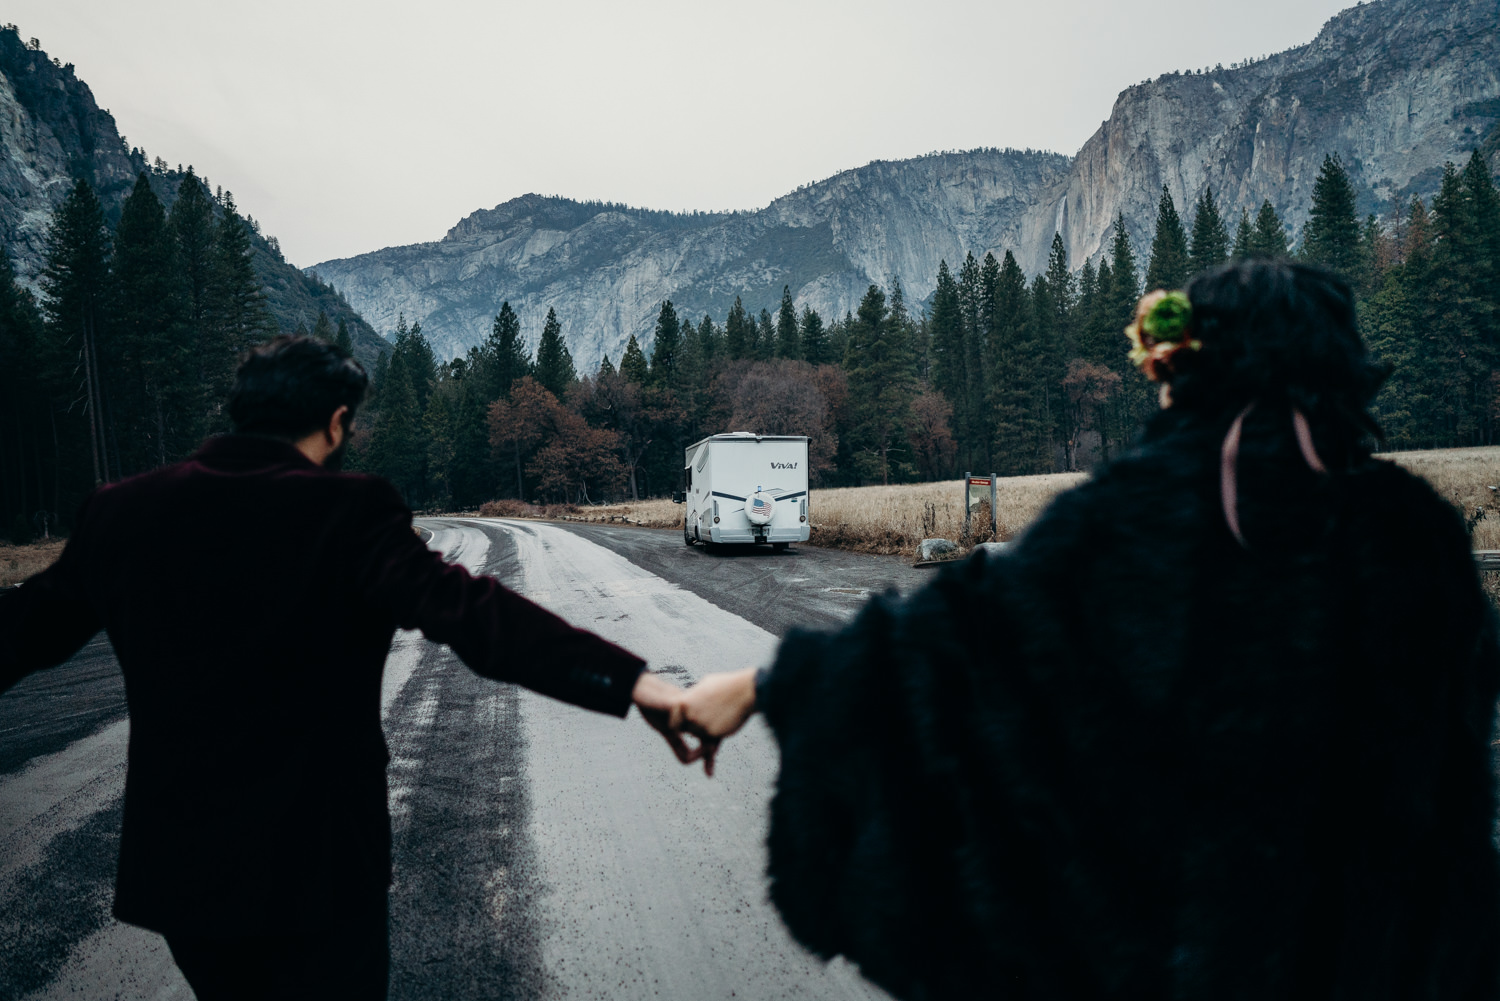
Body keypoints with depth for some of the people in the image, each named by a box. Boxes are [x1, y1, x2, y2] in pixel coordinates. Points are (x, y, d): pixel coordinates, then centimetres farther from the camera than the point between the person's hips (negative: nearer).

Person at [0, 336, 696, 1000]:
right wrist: (630, 682, -38)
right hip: (313, 869, -5)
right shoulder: (347, 512, -18)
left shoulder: (121, 511, -2)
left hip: (175, 866, 5)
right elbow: (469, 610, -32)